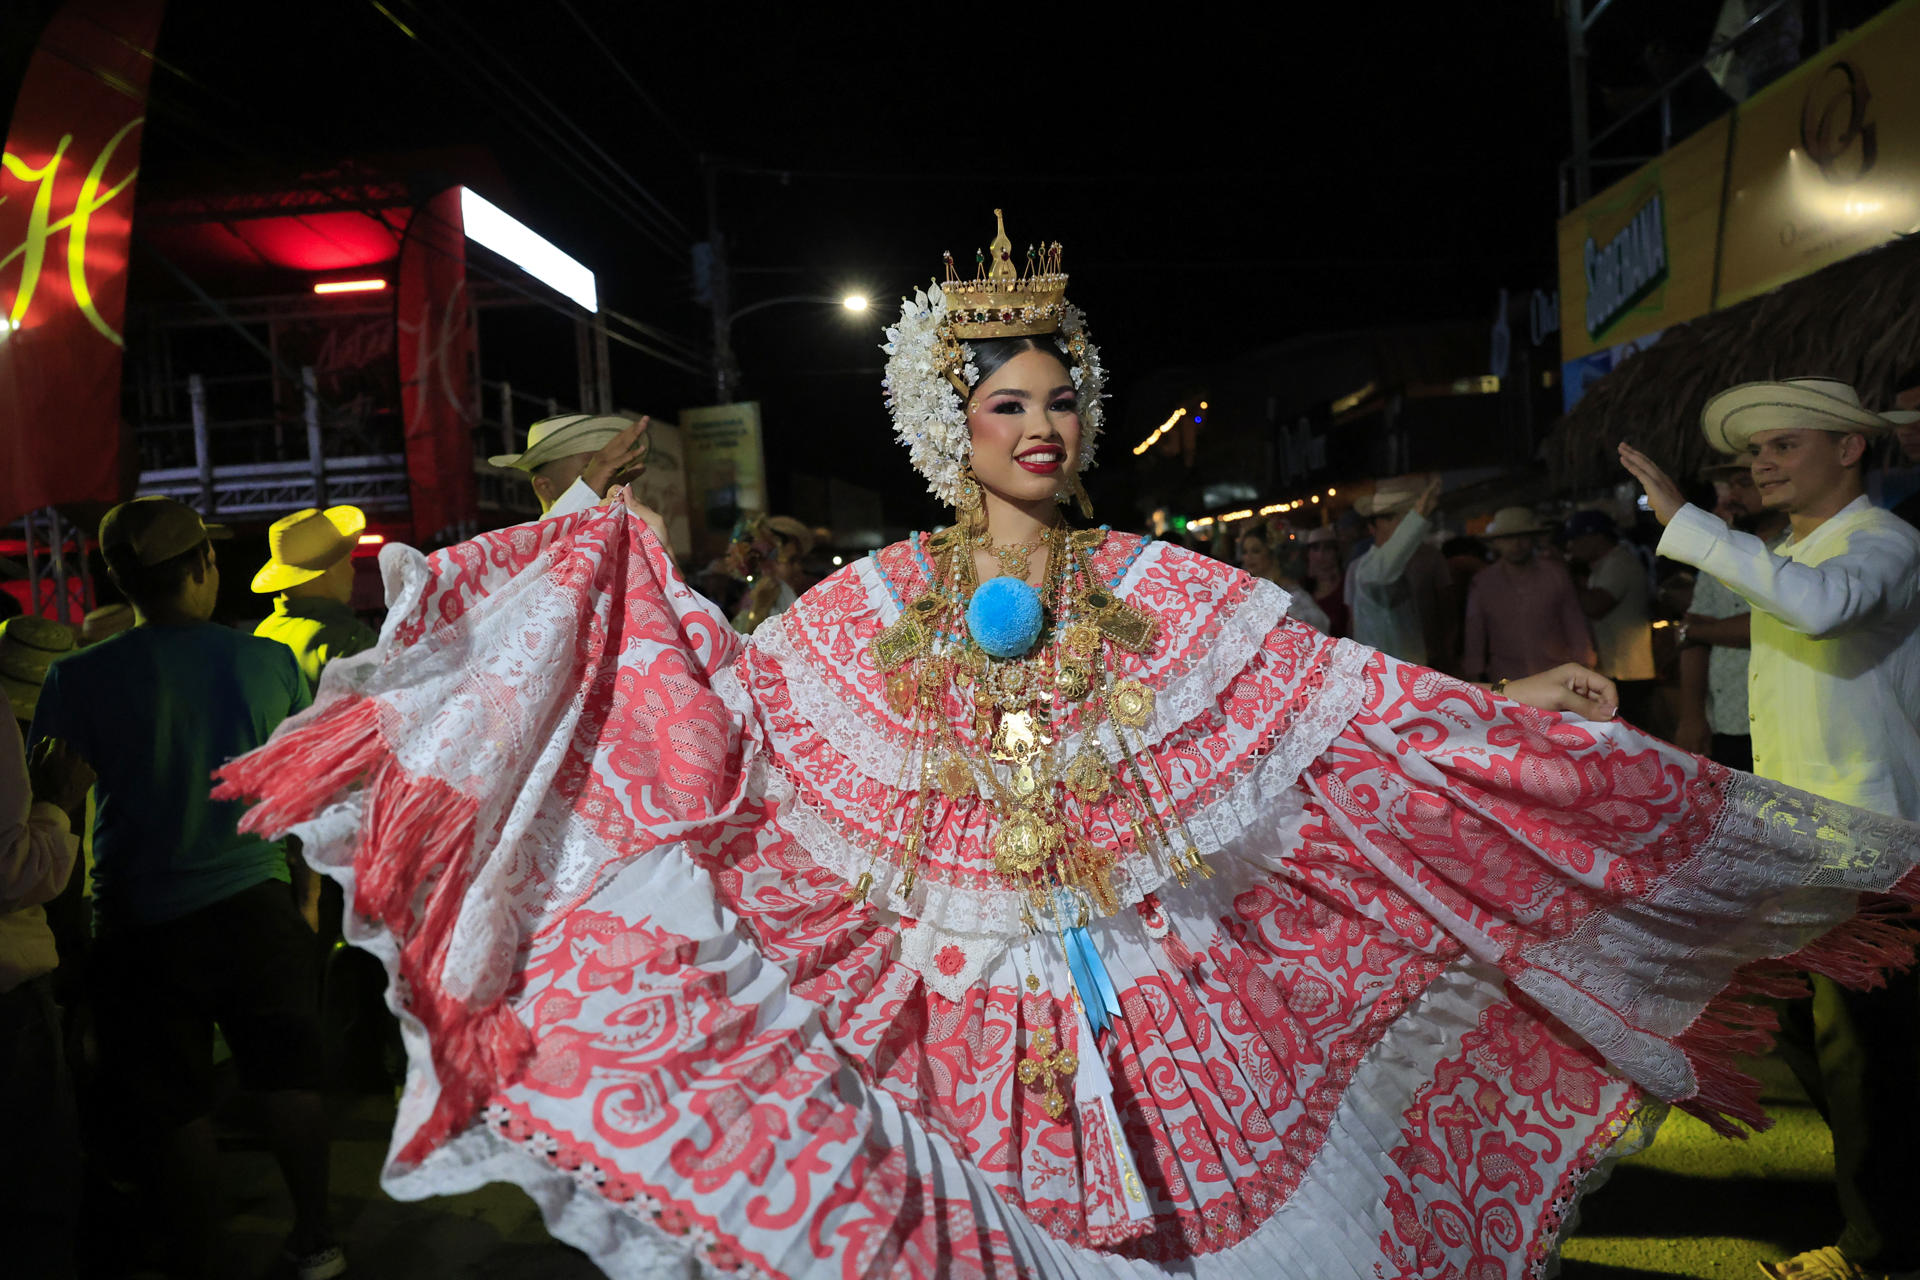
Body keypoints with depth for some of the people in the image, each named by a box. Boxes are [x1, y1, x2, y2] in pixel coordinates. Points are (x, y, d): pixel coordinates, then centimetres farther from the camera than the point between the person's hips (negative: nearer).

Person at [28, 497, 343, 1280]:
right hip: (255, 901, 1)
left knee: (173, 1110, 11)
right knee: (290, 1078, 15)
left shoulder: (79, 678, -8)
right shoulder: (269, 663, -4)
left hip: (142, 920, -1)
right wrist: (310, 889, 16)